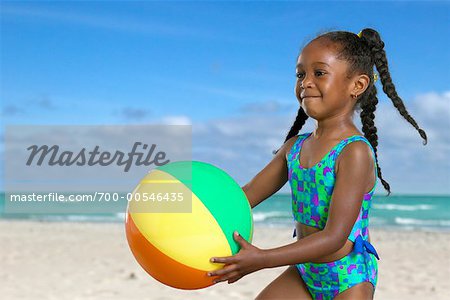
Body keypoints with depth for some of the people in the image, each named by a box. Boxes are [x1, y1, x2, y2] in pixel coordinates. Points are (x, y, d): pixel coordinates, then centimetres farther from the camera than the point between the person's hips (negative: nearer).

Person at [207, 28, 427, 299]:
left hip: (347, 276, -7)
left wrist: (262, 259, -34)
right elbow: (245, 197, 7)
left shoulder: (355, 152, -21)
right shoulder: (295, 146, 2)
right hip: (304, 271, 7)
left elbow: (334, 237, -27)